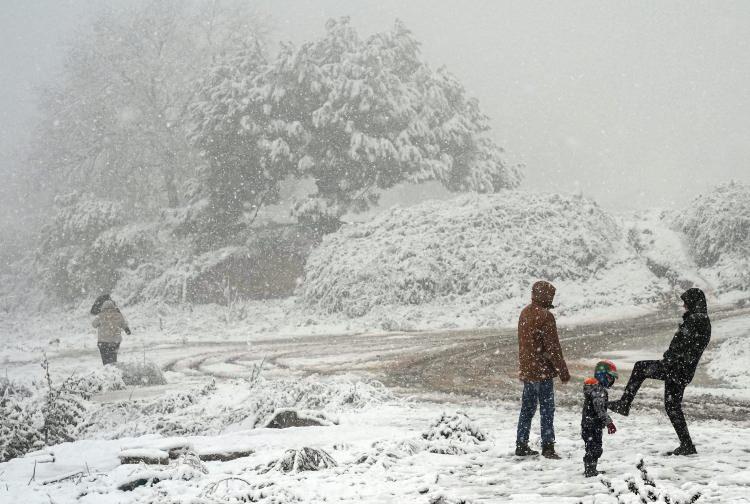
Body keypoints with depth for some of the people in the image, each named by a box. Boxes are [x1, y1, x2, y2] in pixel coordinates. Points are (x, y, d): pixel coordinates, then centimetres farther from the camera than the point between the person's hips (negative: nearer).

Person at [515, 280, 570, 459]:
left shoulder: (525, 313, 10)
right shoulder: (545, 316, -16)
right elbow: (552, 347, -17)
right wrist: (563, 371, -11)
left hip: (526, 369, 8)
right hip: (542, 370, -8)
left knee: (527, 408, 14)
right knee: (547, 409, -3)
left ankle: (521, 445, 17)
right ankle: (547, 446, -3)